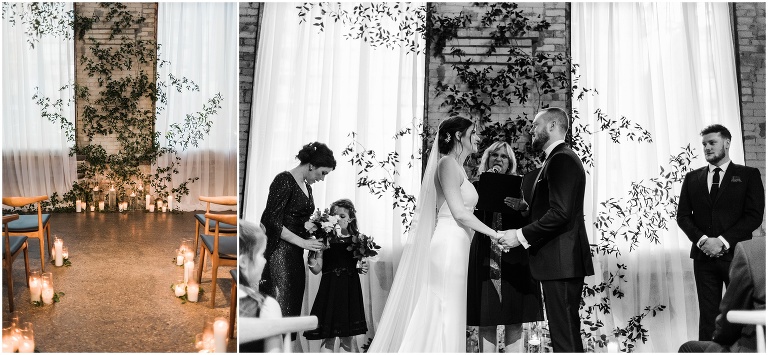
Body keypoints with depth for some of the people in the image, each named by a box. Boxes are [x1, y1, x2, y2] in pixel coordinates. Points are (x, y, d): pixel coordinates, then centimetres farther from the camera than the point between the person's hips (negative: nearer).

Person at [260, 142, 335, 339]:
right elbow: (273, 222, -17)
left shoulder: (307, 186, 15)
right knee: (279, 308, -10)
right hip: (279, 252, -9)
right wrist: (303, 242, -16)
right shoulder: (284, 181, -11)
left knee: (293, 306, 7)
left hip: (296, 256, 9)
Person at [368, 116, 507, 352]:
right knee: (445, 317, -7)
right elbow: (459, 213, -14)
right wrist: (494, 234, -7)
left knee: (445, 318, 7)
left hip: (456, 248, 9)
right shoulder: (448, 164, -7)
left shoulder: (457, 168, 21)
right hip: (449, 246, -9)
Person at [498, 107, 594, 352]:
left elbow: (560, 213, -22)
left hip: (561, 262, -11)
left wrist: (521, 235, -18)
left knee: (565, 337, -8)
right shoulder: (559, 159, 20)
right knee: (568, 334, 15)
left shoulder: (562, 159, -13)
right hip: (559, 262, 11)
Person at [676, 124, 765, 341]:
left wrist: (723, 241, -13)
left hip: (736, 255, -2)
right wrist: (702, 240, -9)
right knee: (708, 314, 2)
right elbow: (683, 216, 8)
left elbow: (754, 216, -5)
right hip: (704, 256, 2)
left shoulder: (748, 175, 4)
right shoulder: (692, 178, 13)